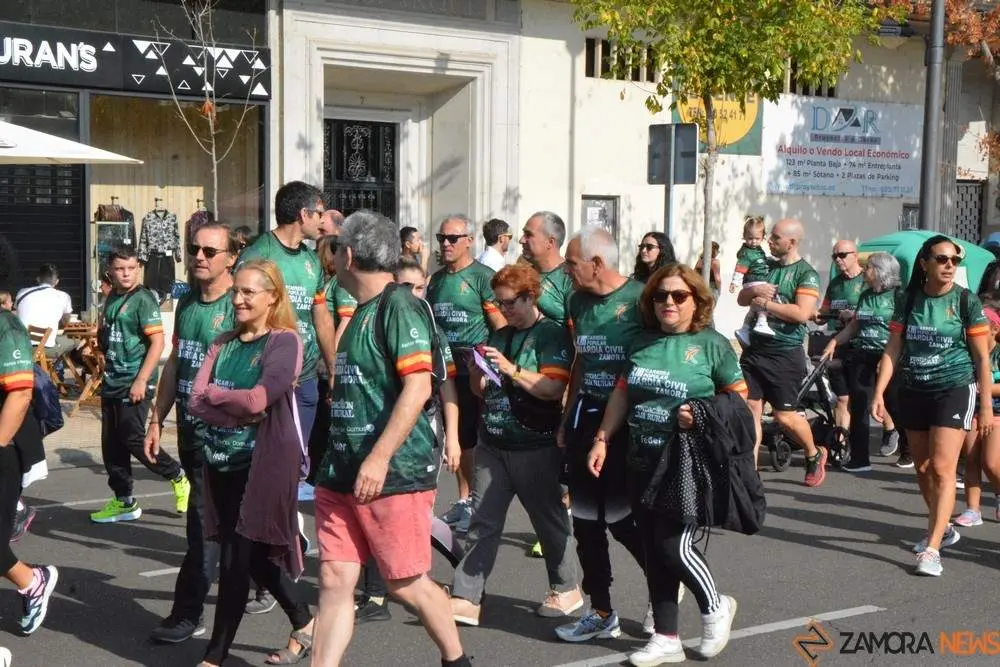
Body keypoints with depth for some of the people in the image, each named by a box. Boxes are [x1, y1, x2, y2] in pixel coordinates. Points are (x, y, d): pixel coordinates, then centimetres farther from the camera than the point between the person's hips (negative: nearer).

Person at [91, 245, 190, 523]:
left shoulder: (143, 299, -11)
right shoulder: (111, 299, 11)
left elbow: (157, 342, -17)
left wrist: (141, 380, -20)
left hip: (134, 384, -8)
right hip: (111, 383, 8)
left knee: (133, 440, -8)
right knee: (111, 443, 9)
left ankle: (178, 477, 12)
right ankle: (124, 501, 20)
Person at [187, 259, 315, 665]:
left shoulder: (284, 341, -8)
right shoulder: (224, 343, 11)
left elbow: (258, 399, -21)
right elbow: (196, 403, -1)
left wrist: (212, 393, -7)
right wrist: (239, 409, -17)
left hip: (265, 461, -7)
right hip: (222, 459, 7)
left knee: (236, 558, -2)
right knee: (254, 554, 14)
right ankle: (304, 623, 34)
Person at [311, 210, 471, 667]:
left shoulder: (399, 306, -13)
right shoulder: (363, 312, 16)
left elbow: (418, 386, -23)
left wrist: (379, 457, -25)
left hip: (393, 474, -8)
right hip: (342, 473, 8)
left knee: (406, 584, 4)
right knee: (334, 582, 4)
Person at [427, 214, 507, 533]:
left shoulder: (482, 276, -7)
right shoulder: (437, 279, 14)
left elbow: (501, 324, -11)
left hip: (475, 363, -6)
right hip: (444, 364, 6)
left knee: (478, 434, -3)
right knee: (457, 435, 12)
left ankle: (479, 502, 6)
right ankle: (463, 498, 22)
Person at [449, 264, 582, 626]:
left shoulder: (552, 334, -6)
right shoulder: (499, 336, 15)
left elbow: (554, 388, -17)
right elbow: (480, 390, 18)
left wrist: (512, 370, -24)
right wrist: (478, 370, -3)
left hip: (536, 448, -6)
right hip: (492, 445, 6)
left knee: (549, 520, 9)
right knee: (482, 523, 1)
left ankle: (566, 590, 26)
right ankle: (465, 599, 0)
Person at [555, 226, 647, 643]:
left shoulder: (640, 298, -13)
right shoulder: (578, 301, 8)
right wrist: (567, 419, 17)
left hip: (628, 422, -7)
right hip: (586, 418, 7)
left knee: (621, 519, -2)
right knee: (586, 521, 9)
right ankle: (601, 613, 23)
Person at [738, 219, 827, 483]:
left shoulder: (806, 274, -9)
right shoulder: (766, 267, 11)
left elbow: (802, 313, -22)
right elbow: (741, 298, 14)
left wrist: (765, 303, -14)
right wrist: (755, 290, -9)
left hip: (786, 354, -6)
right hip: (755, 349, 6)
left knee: (784, 415, 1)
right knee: (751, 409, 2)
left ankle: (814, 454, 27)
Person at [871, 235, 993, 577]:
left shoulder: (966, 301, -5)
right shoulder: (908, 301, 3)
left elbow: (982, 358, -2)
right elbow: (893, 349, 3)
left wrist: (986, 407, -5)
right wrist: (879, 392, -7)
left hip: (954, 391, -4)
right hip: (914, 392, 4)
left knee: (941, 468, -14)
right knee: (923, 469, 14)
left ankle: (932, 549, -15)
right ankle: (943, 528, 36)